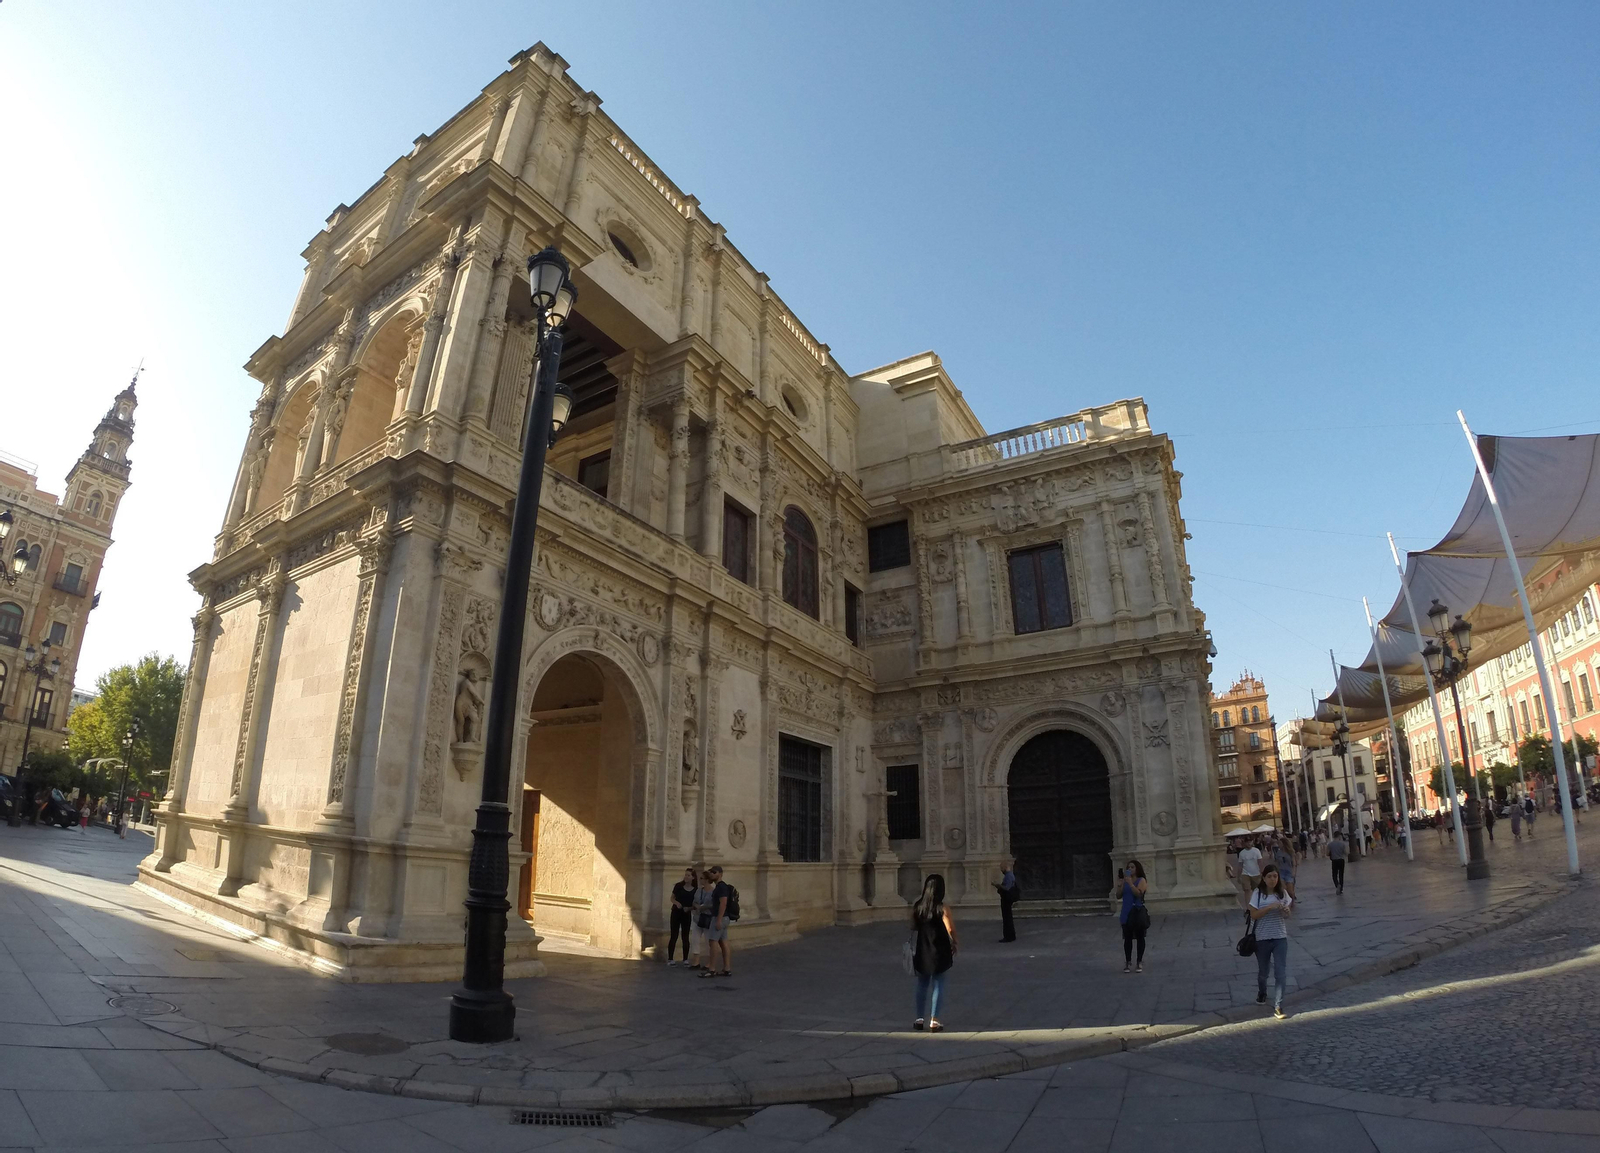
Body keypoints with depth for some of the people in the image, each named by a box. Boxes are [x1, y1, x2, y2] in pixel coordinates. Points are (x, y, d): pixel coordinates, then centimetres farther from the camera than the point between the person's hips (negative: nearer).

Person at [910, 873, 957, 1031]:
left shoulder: (917, 906, -3)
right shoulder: (942, 908, -15)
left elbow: (913, 927, 5)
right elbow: (951, 930, -17)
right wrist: (955, 943, 0)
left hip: (922, 951, 4)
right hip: (940, 952, -3)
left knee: (922, 984, 16)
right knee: (938, 984, 6)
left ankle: (919, 1019, 20)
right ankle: (934, 1021, 5)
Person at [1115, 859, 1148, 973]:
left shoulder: (1141, 880, -3)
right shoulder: (1125, 881, 7)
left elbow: (1139, 893, -19)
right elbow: (1118, 895, 3)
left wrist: (1130, 883, -23)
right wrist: (1119, 885, -11)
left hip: (1138, 912, -3)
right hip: (1126, 913, 3)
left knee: (1140, 937, 6)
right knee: (1127, 938, 5)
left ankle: (1140, 962, 14)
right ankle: (1128, 963, 12)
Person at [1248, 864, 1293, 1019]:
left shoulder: (1282, 893, -2)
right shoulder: (1258, 893, -10)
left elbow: (1287, 914, 7)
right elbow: (1253, 915, -14)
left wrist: (1286, 910, -16)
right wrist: (1270, 907, -24)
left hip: (1280, 938, 1)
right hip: (1262, 938, -1)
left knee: (1281, 973, -6)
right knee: (1263, 970, 17)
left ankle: (1278, 1006, 2)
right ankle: (1261, 993, 45)